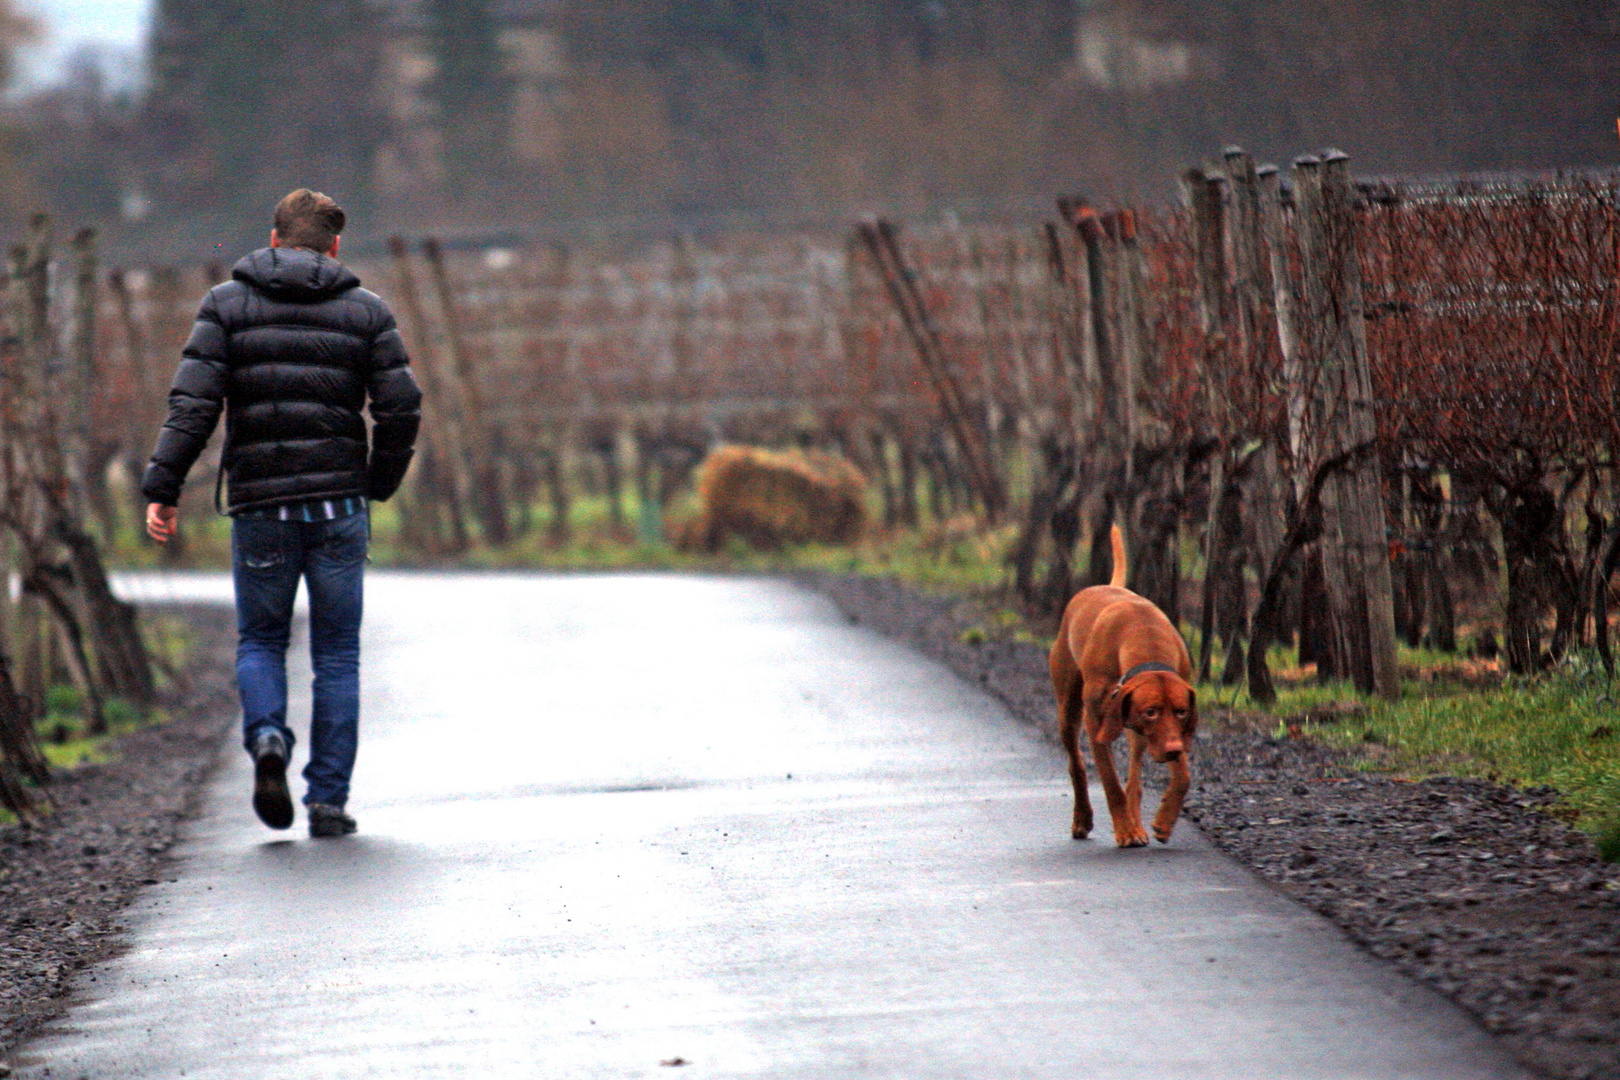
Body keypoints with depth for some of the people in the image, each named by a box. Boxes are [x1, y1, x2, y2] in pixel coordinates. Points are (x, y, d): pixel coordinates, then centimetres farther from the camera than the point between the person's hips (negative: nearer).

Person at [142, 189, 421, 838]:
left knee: (260, 640, 16)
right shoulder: (365, 311, 4)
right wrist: (378, 486, 12)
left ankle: (267, 738, -12)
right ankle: (328, 800, 5)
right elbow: (401, 409, -2)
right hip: (338, 503, 0)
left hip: (258, 504, 0)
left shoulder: (228, 304, 3)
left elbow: (193, 403, -8)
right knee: (337, 655, 9)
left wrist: (162, 488, -9)